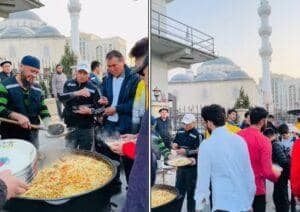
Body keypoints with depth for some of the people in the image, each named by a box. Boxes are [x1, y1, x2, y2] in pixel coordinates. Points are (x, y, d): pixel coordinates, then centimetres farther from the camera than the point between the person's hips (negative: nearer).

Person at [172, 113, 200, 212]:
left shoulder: (197, 135, -15)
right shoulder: (180, 131, 5)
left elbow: (199, 150, -18)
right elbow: (174, 143, 16)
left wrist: (186, 152, -25)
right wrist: (174, 145, -6)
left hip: (191, 166, -6)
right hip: (180, 164, 6)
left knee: (190, 190, 8)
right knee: (178, 188, 16)